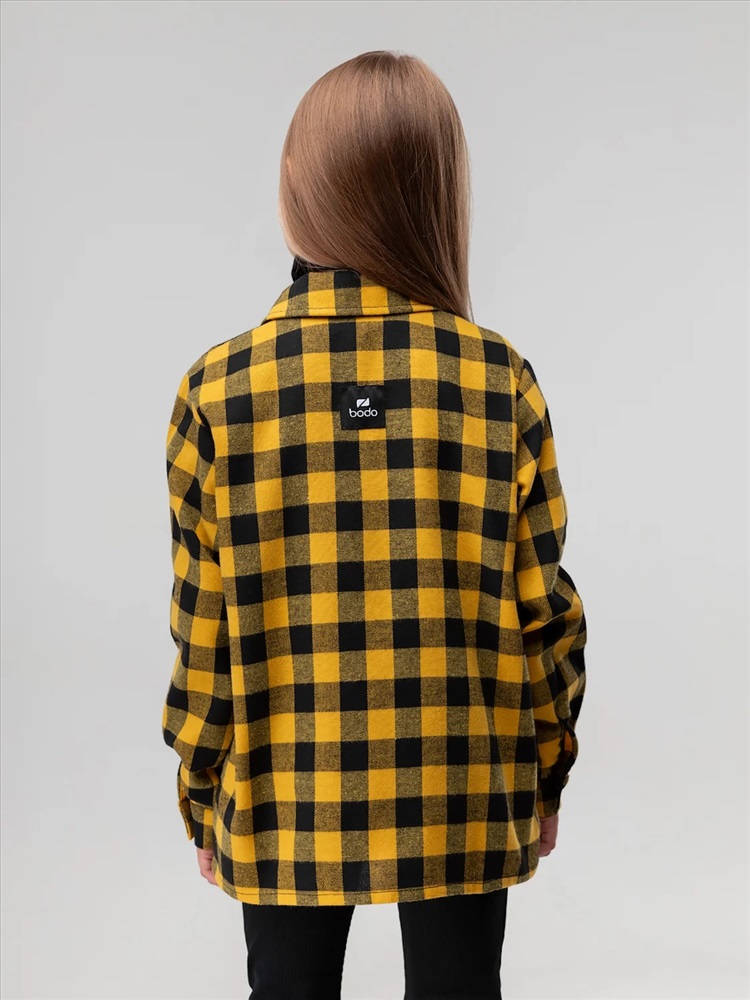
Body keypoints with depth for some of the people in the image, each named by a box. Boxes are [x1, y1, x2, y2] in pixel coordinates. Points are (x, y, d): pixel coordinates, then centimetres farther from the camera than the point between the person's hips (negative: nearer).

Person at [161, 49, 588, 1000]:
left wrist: (200, 796, 7)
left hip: (287, 803, 0)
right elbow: (544, 612, -4)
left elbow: (203, 631, -7)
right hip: (465, 806, 1)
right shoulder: (504, 381, -9)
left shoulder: (218, 389, -11)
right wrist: (547, 775, 11)